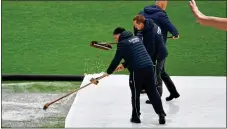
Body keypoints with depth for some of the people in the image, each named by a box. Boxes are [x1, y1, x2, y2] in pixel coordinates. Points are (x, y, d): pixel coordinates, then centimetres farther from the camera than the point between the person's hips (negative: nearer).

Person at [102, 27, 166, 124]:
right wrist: (124, 65, 28)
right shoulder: (136, 38, 20)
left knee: (135, 94, 8)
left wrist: (109, 72, 8)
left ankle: (136, 117, 17)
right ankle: (161, 113, 8)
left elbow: (116, 60, -4)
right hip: (149, 66, 7)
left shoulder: (122, 43, -4)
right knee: (153, 92, 11)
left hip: (137, 70, -7)